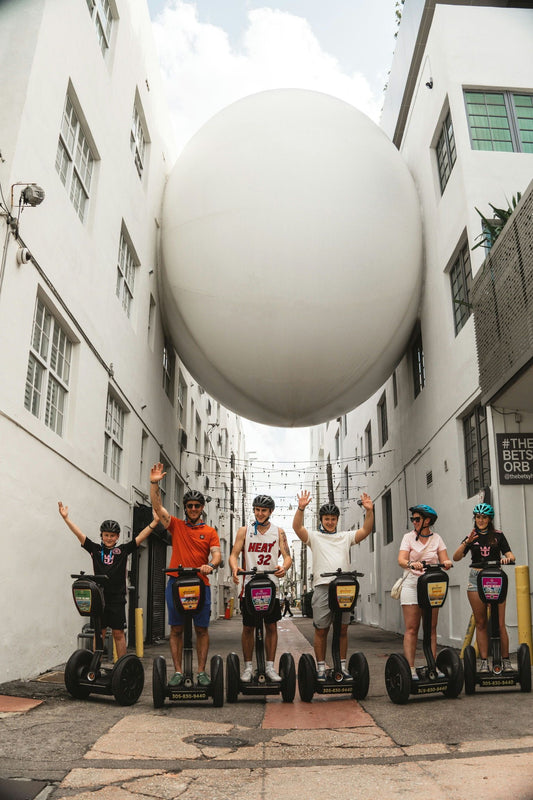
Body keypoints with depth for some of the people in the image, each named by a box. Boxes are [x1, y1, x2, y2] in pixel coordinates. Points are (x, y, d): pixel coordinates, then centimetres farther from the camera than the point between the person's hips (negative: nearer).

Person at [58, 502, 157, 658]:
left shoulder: (123, 550, 5)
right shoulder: (95, 549, 7)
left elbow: (141, 537, 0)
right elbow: (79, 534, 1)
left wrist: (155, 521, -10)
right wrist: (66, 517, -7)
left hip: (117, 599, -1)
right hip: (99, 597, 1)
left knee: (118, 634, 5)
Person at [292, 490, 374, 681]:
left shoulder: (346, 537, 17)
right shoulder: (314, 537, 8)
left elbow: (366, 530, 6)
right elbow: (297, 527, -9)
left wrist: (369, 511, -9)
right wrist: (301, 508, -24)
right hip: (323, 588, -3)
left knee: (342, 629, 8)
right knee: (321, 630, 2)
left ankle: (342, 665, 18)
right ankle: (321, 667, 12)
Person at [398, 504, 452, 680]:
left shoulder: (436, 538, 9)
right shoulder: (409, 537, 3)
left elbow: (444, 560, 1)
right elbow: (401, 559, -10)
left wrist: (446, 563, -22)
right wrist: (411, 564, -32)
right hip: (412, 584, -2)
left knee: (431, 628, 5)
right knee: (411, 628, -4)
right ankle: (410, 668, -3)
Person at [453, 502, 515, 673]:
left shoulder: (498, 535, 8)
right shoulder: (471, 537, 9)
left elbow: (510, 554, 3)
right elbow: (456, 557, -2)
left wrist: (507, 558, -20)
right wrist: (466, 542, -17)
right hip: (476, 579, 1)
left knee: (500, 623, -5)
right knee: (480, 623, 3)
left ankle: (506, 660, 5)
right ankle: (484, 662, 7)